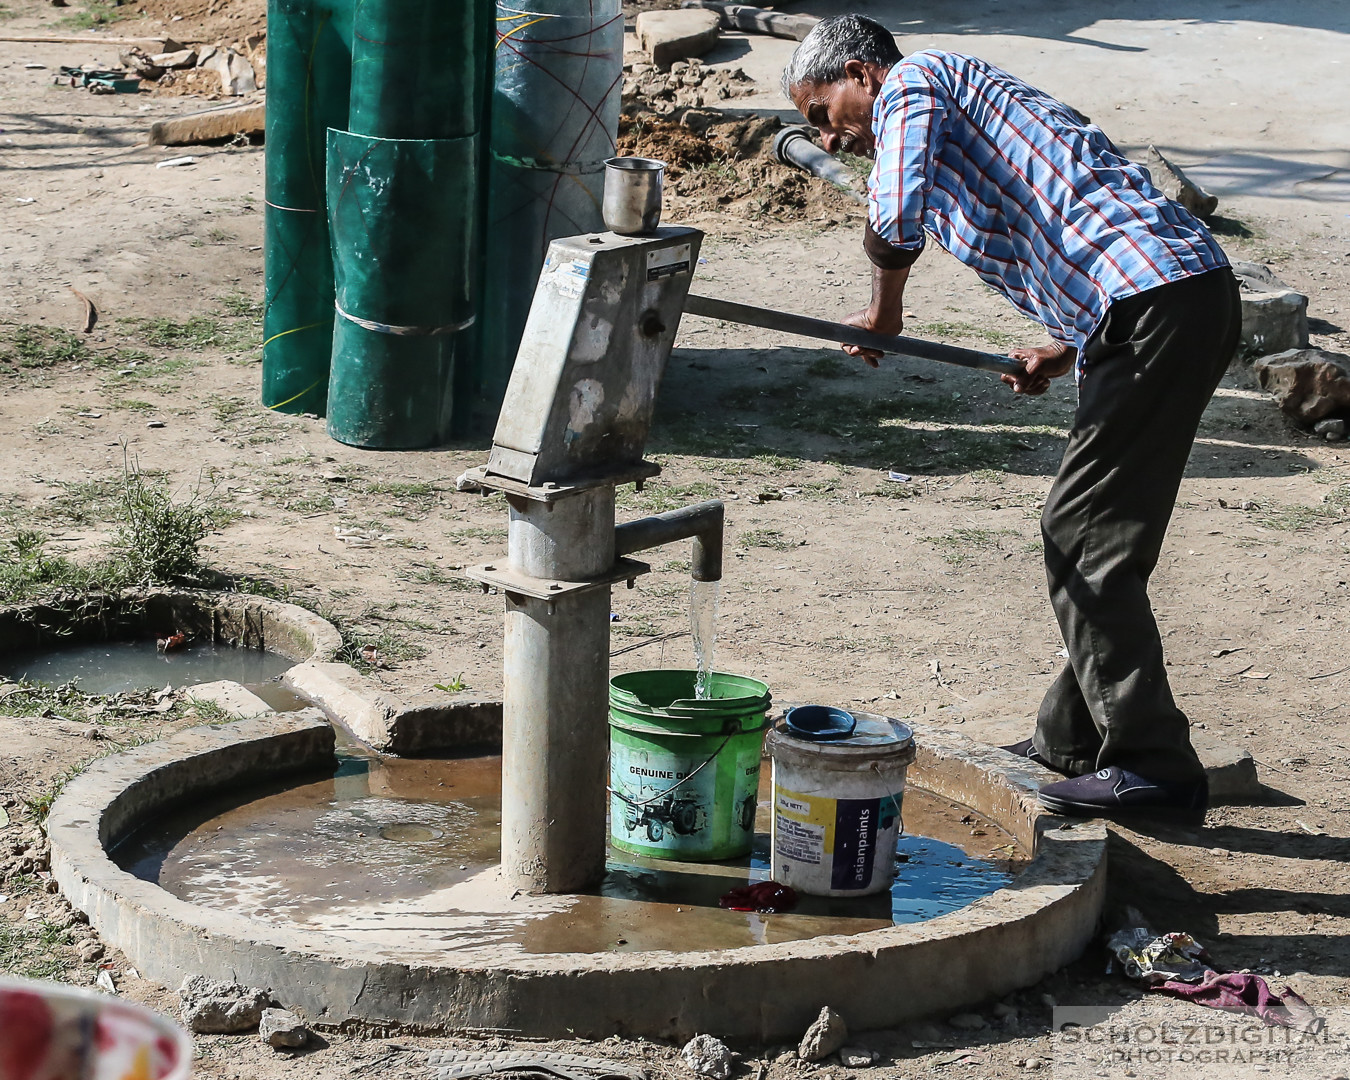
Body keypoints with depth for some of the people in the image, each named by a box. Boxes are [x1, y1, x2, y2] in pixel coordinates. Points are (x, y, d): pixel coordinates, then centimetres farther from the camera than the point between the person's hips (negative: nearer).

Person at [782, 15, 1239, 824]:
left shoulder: (915, 79, 4)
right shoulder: (964, 97, 31)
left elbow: (895, 223, -15)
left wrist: (884, 311, 4)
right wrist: (1066, 351, 16)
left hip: (1160, 302, -10)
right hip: (1195, 296, 10)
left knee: (1085, 539, -6)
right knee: (1085, 534, 16)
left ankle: (1154, 767, -3)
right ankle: (1075, 738, 26)